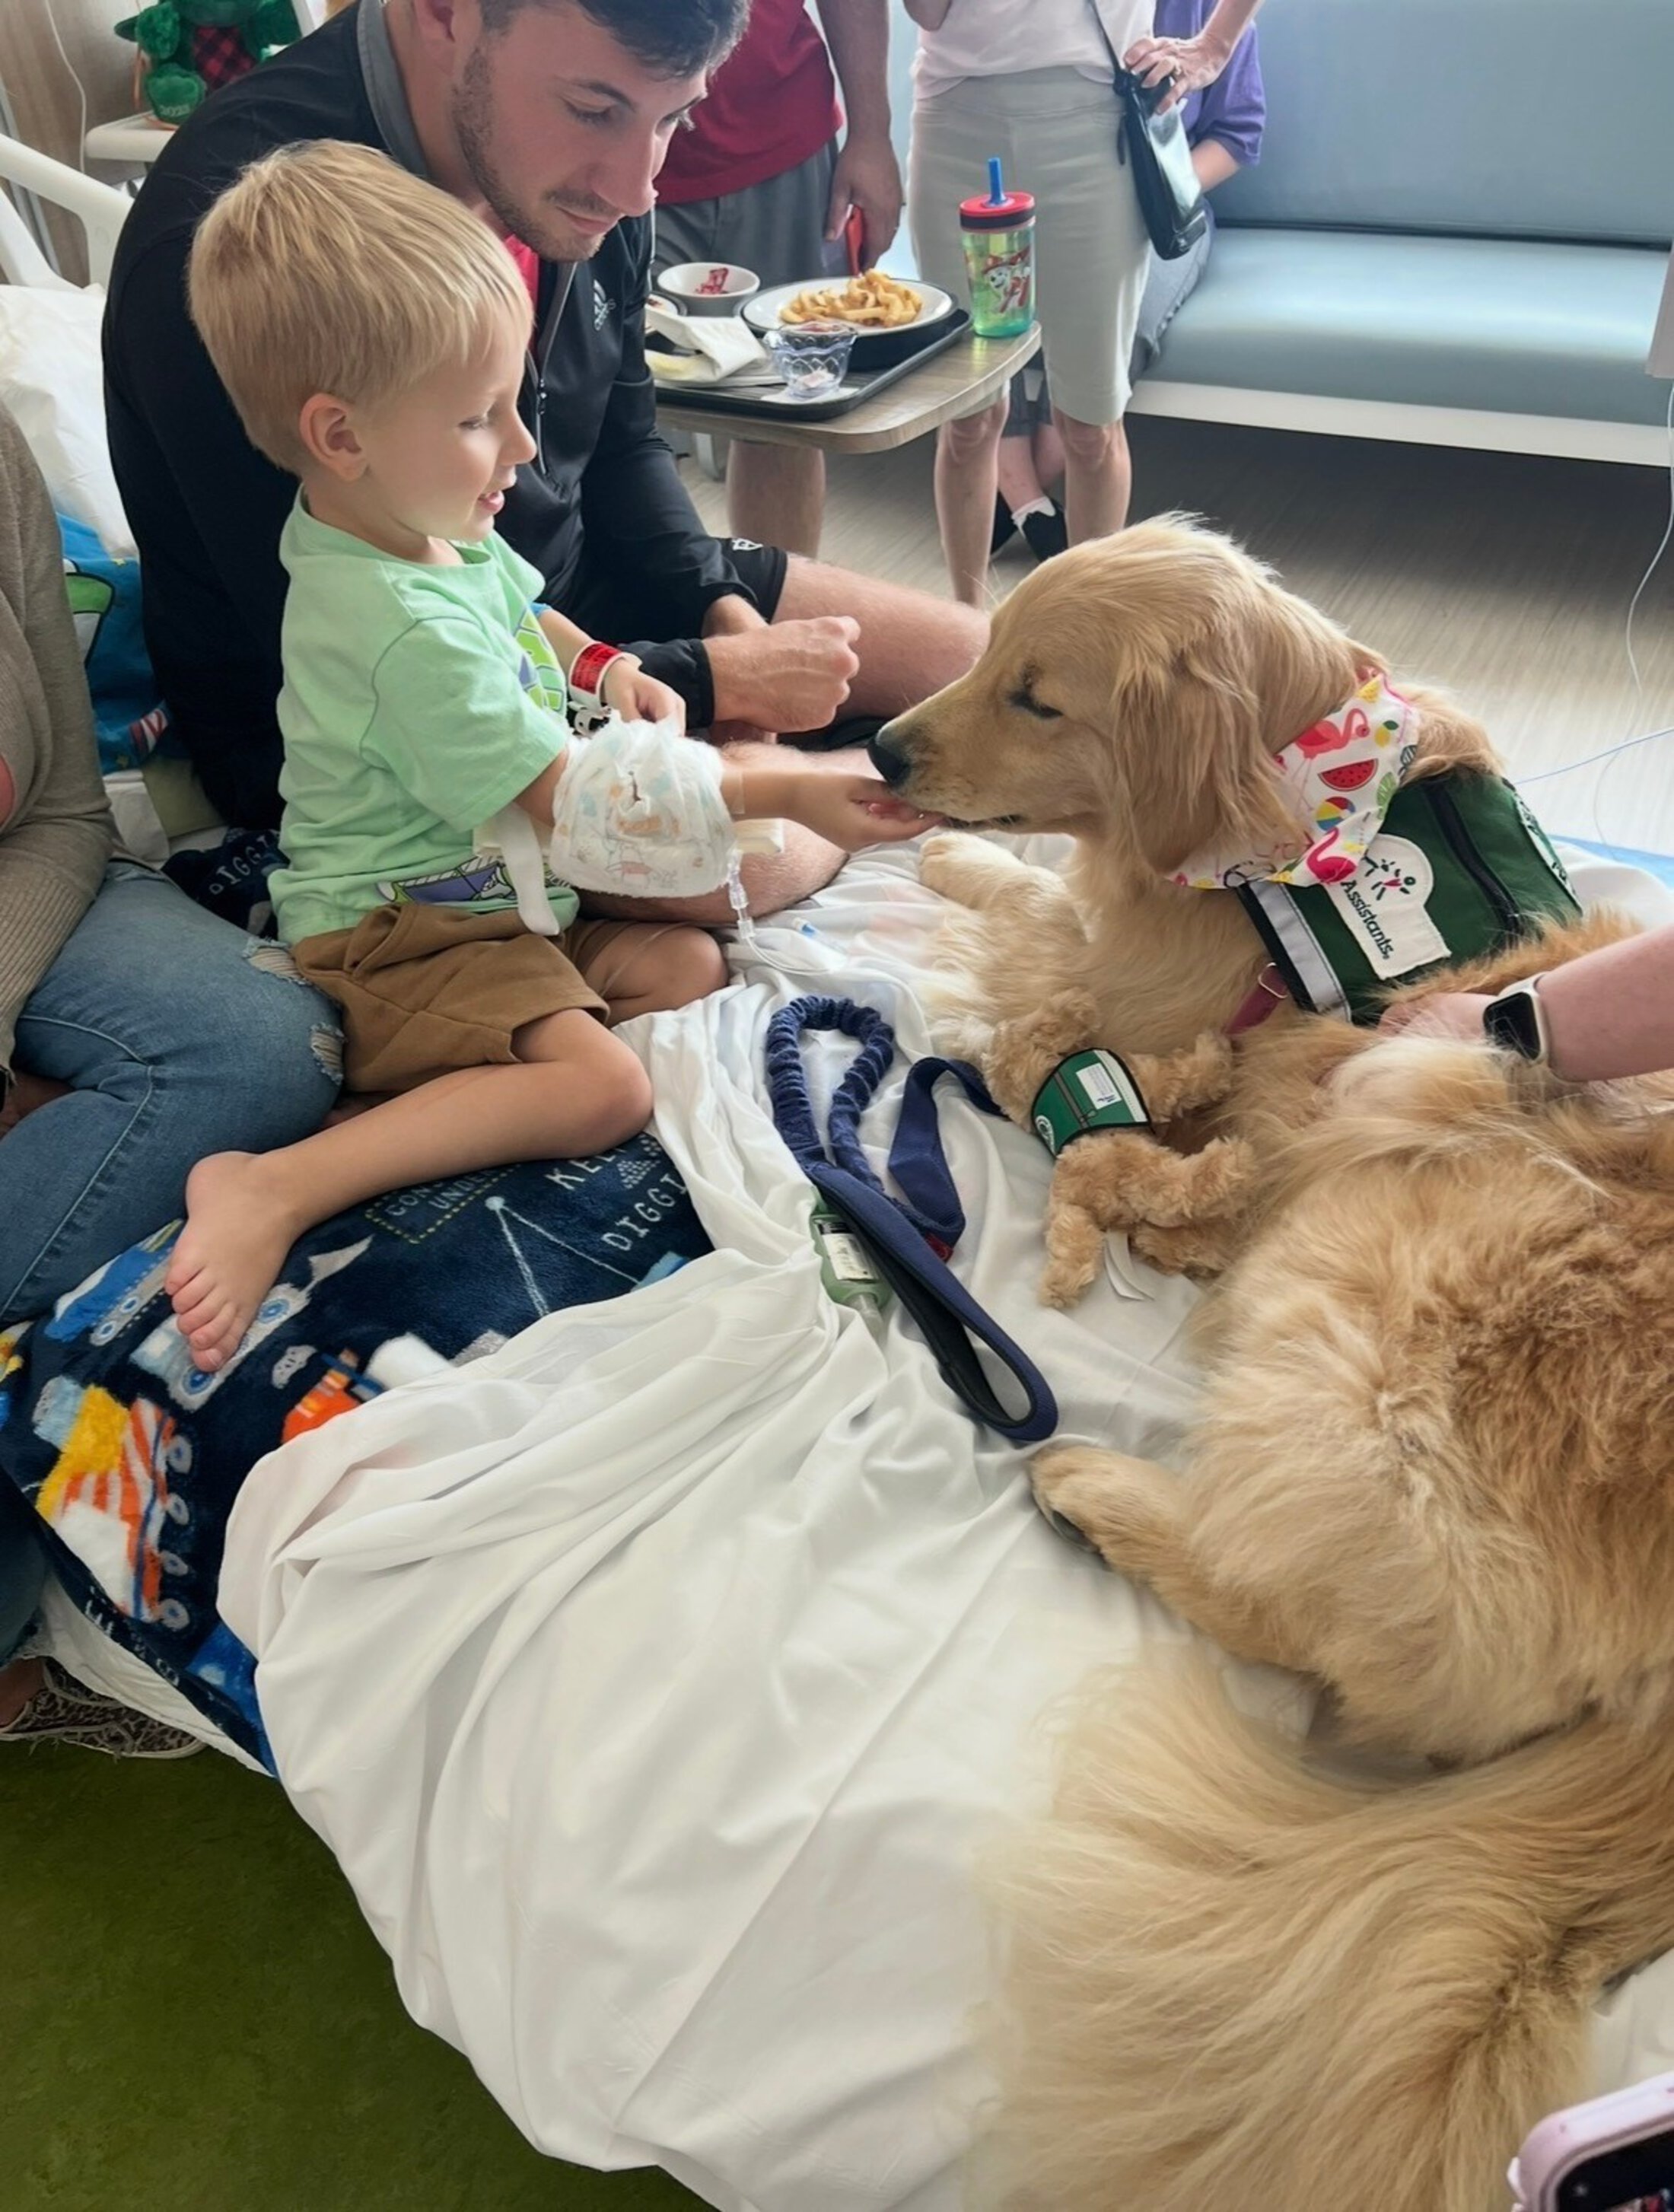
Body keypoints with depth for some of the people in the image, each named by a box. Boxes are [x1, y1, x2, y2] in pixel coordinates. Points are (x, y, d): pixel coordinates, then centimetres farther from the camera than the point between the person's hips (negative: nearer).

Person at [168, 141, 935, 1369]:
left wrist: (611, 672, 4)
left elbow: (523, 607, 27)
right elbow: (575, 797, -23)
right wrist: (781, 791, -19)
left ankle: (416, 1075, -9)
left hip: (502, 891, 10)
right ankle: (278, 1189, -29)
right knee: (604, 1085, -26)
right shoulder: (403, 628, -27)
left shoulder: (433, 528, 3)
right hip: (403, 931, -10)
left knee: (691, 969, 2)